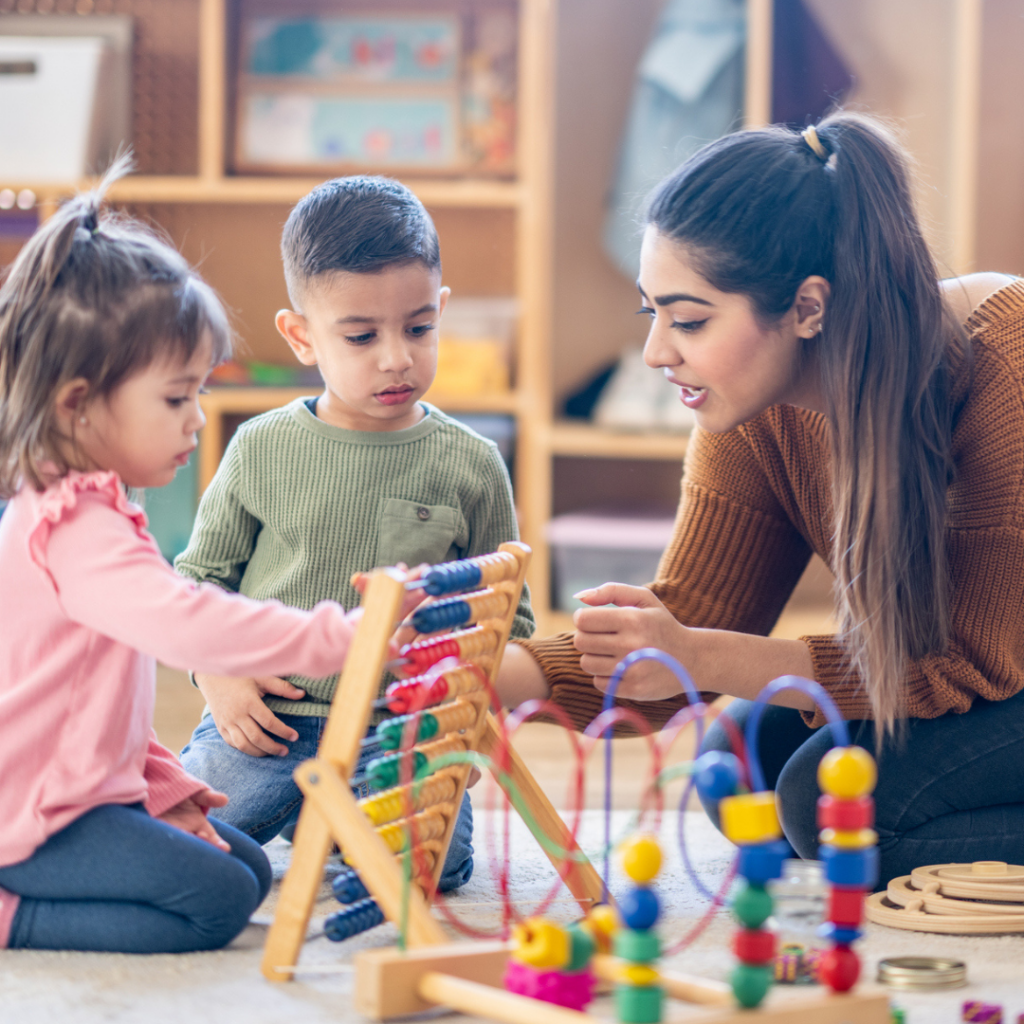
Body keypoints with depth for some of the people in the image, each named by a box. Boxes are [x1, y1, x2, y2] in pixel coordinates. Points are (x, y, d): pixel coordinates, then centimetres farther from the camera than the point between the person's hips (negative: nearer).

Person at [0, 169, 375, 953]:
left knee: (250, 865, 11)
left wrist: (163, 788, 16)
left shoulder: (85, 511, 15)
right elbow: (187, 624, -37)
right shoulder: (74, 532, -22)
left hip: (92, 791, 11)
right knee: (216, 898, -16)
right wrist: (338, 636, -36)